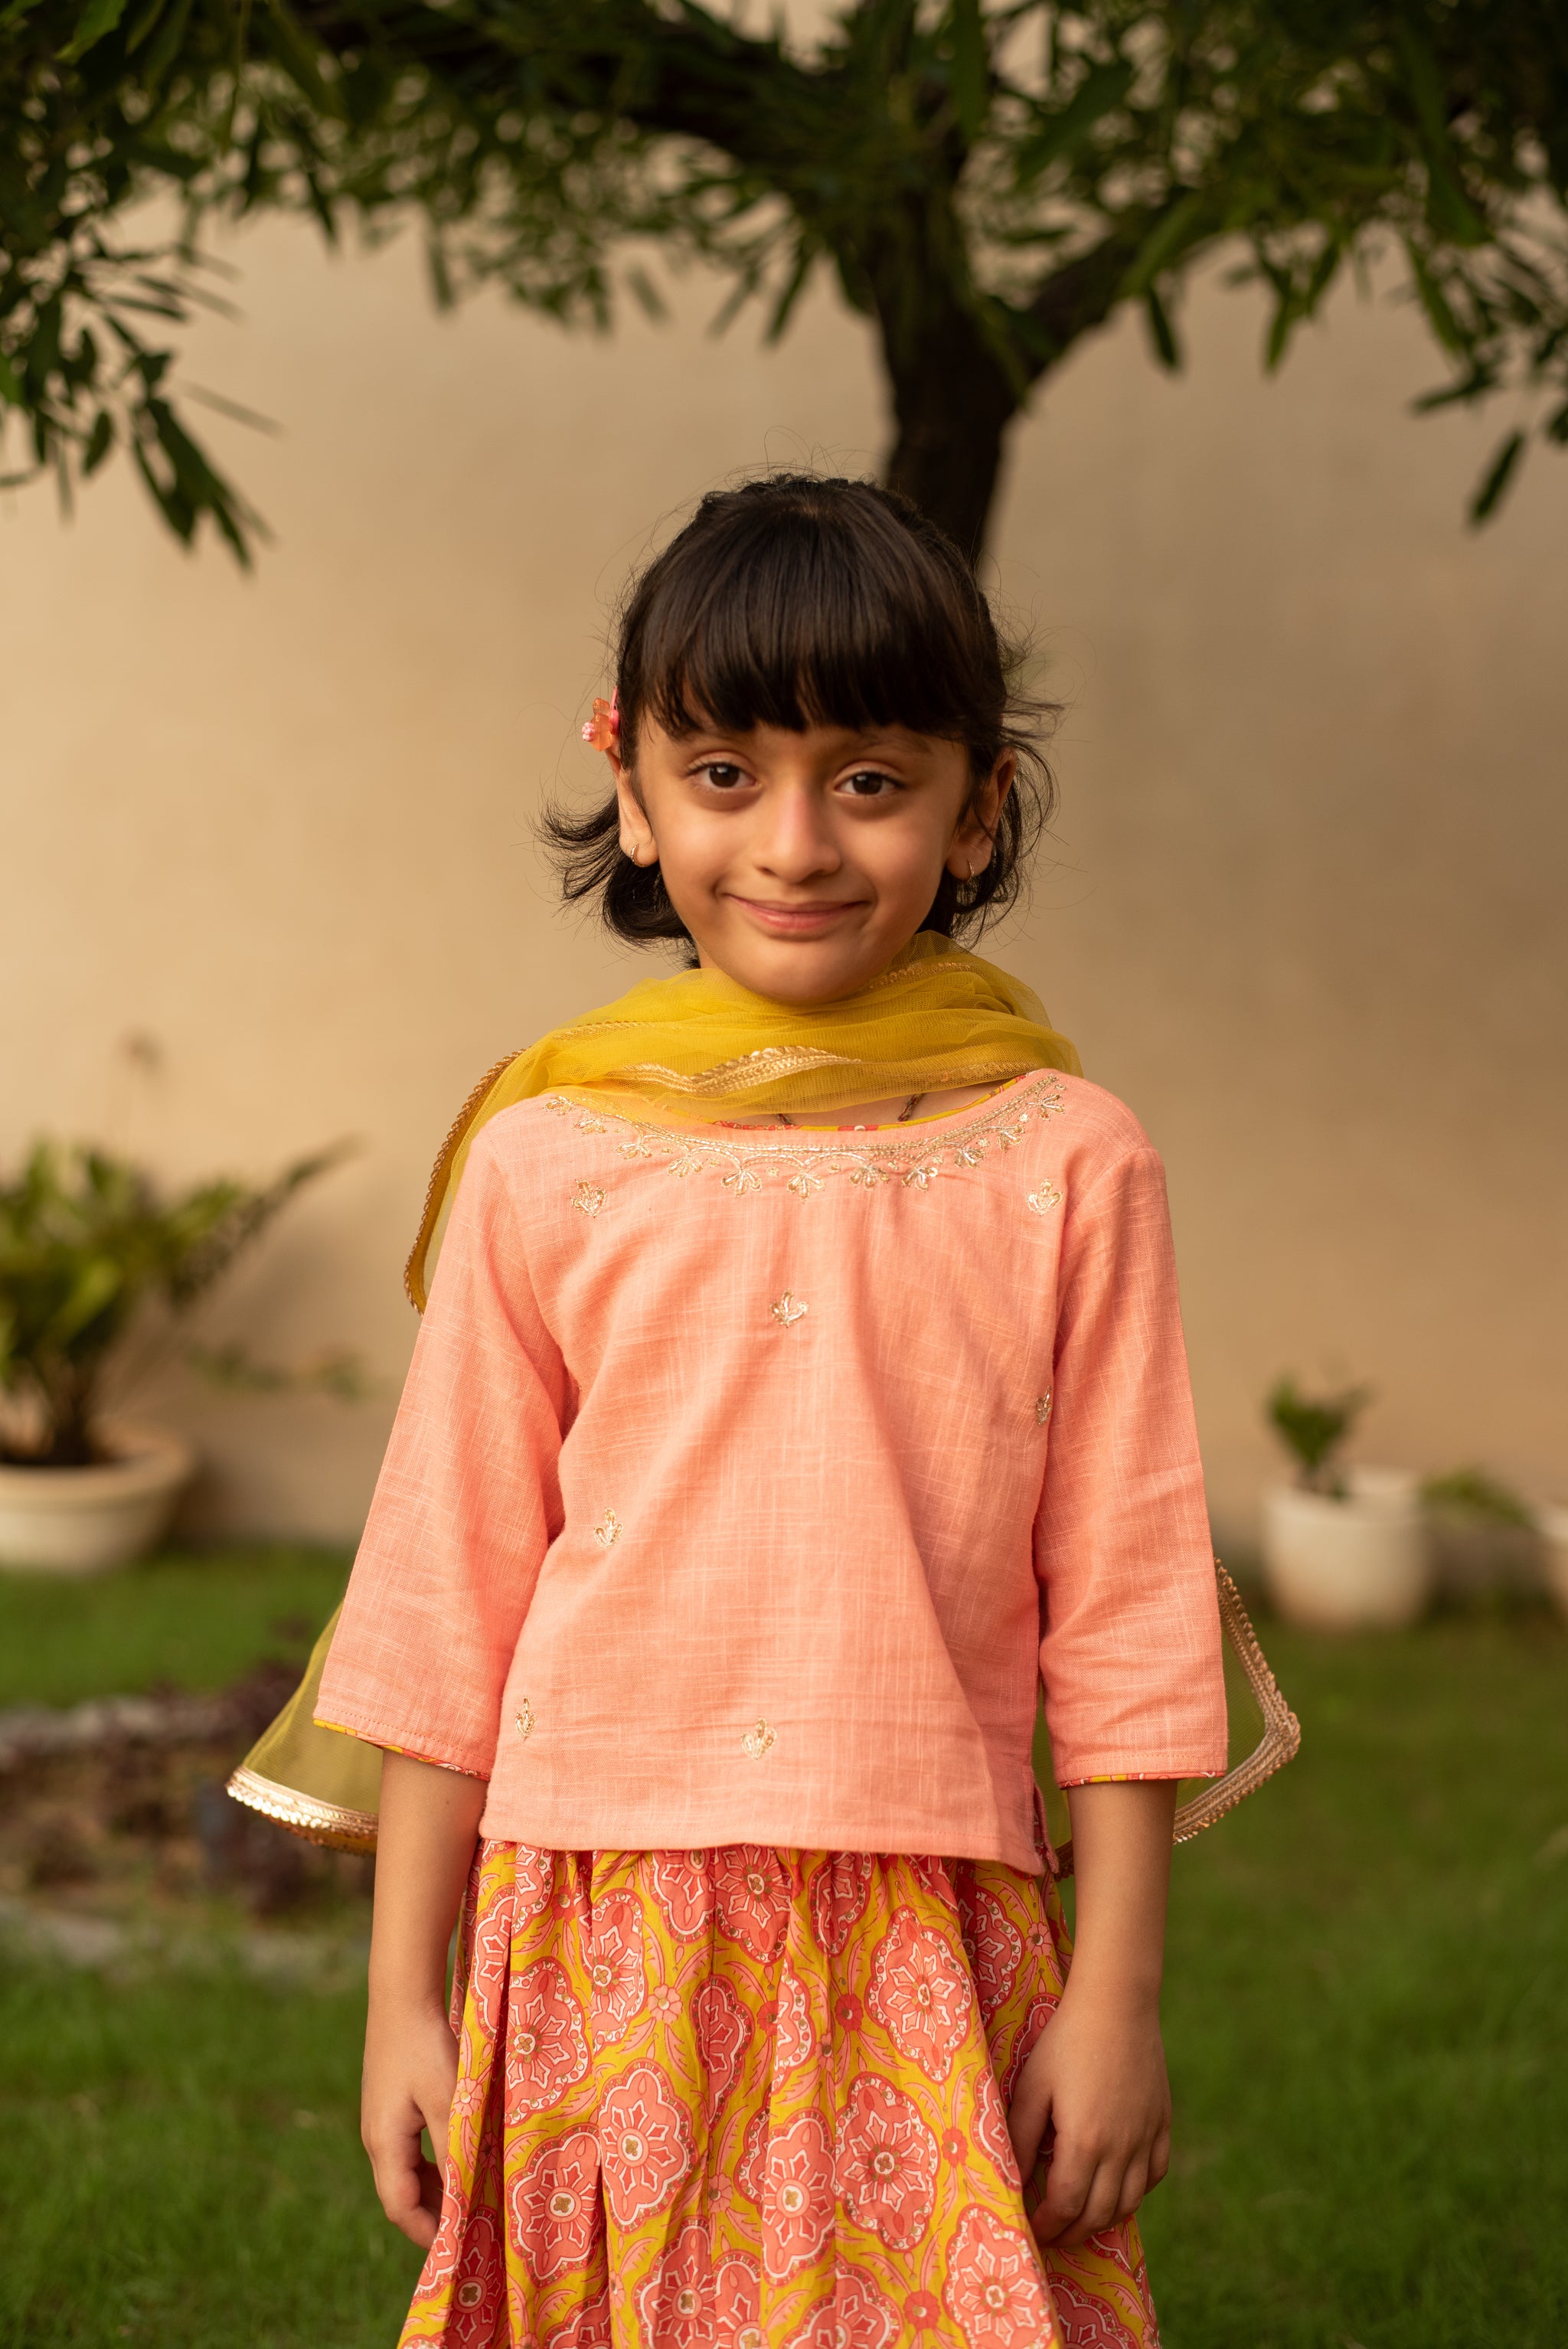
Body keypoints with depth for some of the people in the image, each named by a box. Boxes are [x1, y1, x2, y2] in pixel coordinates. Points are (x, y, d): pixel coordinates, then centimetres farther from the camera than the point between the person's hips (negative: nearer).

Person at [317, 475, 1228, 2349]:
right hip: (604, 1928, 1)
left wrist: (1117, 1992, 2)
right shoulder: (551, 1157, 1)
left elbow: (1125, 1597, 3)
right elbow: (446, 1592, 5)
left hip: (931, 1952, 0)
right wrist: (403, 1987, 6)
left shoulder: (1063, 1164, 0)